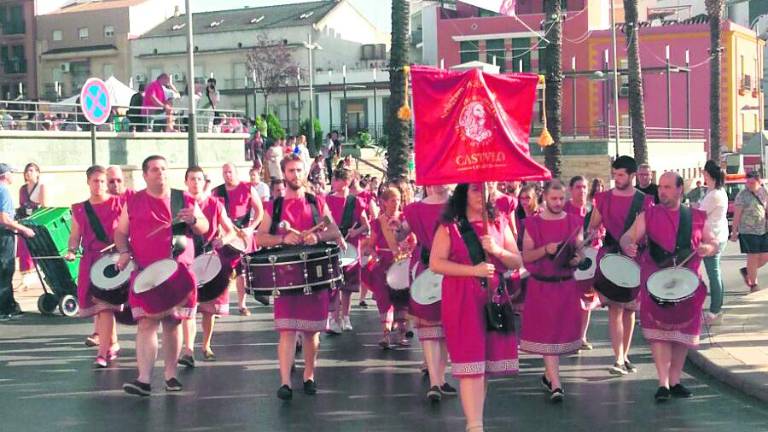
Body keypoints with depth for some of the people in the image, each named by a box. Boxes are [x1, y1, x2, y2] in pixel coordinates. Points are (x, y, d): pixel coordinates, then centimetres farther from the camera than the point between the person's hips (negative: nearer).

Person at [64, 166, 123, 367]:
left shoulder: (118, 204, 3)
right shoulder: (79, 210, 13)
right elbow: (75, 235, 15)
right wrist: (72, 251, -4)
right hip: (90, 260, 4)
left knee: (106, 304, -15)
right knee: (97, 305, 9)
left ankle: (103, 352, -15)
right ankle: (112, 344, 27)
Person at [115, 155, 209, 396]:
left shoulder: (184, 200, 8)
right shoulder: (133, 202, 7)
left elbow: (204, 229, 10)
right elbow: (121, 232, 14)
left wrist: (193, 220, -12)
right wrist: (124, 253, -4)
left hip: (178, 272, 1)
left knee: (172, 323, 9)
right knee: (146, 323, -11)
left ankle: (171, 374, 22)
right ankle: (144, 379, -15)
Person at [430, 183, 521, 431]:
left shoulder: (499, 224, 11)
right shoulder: (449, 226, -1)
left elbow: (517, 262, 9)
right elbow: (435, 263, -8)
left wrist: (497, 251, -11)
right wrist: (473, 270, -15)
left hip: (494, 298, 4)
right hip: (462, 301, -4)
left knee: (488, 360, 7)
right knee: (471, 362, -11)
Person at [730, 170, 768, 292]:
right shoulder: (743, 195, -9)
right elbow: (736, 215, -8)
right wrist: (734, 232, -9)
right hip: (748, 231, -6)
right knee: (753, 257, -2)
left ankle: (746, 271, 31)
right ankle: (753, 285, 11)